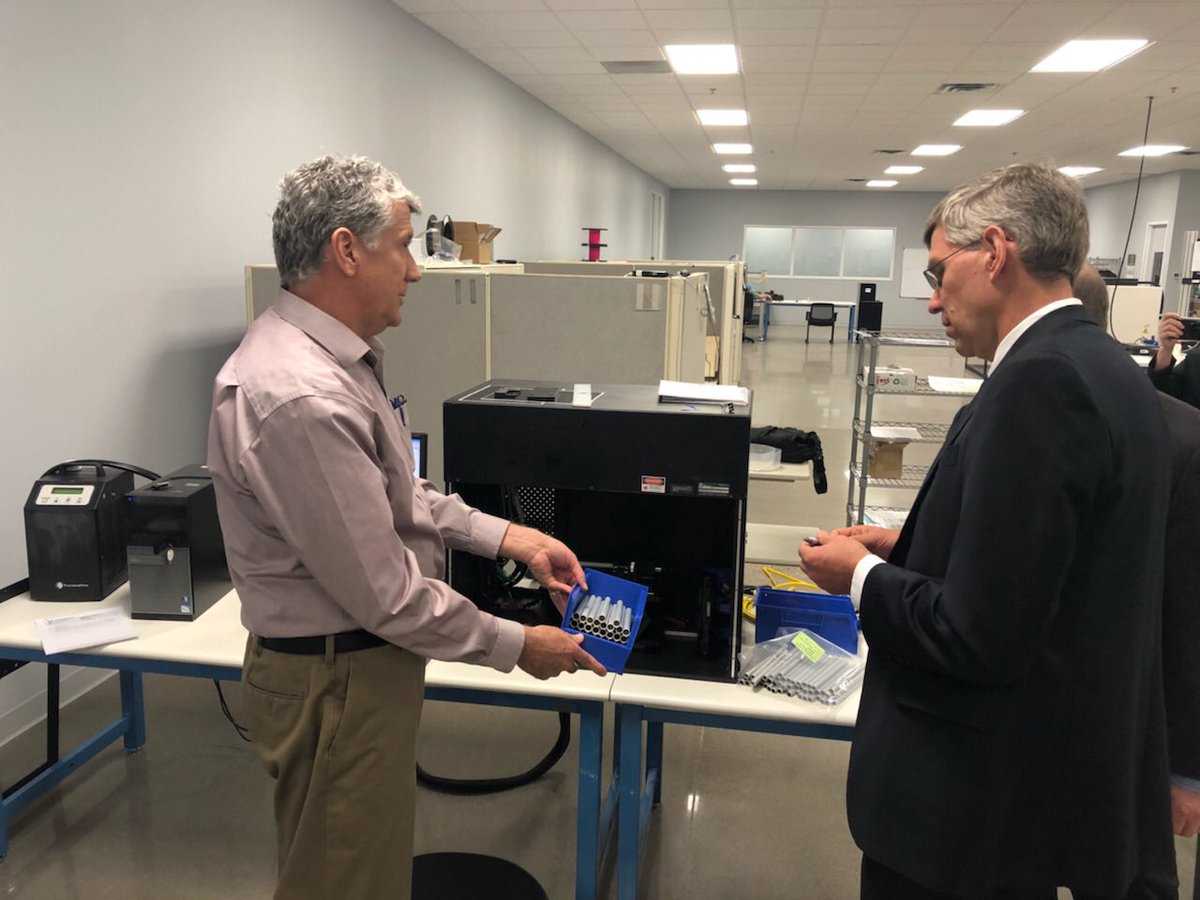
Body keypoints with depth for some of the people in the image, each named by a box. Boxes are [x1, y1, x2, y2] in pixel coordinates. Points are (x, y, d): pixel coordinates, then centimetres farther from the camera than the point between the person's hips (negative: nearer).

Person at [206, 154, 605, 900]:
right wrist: (515, 646, -13)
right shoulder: (301, 396, -30)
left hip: (363, 657, 10)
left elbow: (392, 494, 11)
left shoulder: (329, 352, 3)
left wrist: (503, 535, 2)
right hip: (337, 679, -9)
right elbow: (383, 593, -25)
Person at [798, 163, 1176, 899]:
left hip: (980, 796, -8)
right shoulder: (1101, 366, 6)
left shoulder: (1039, 379, -24)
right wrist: (907, 548, 8)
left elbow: (981, 637, -26)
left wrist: (862, 575, -10)